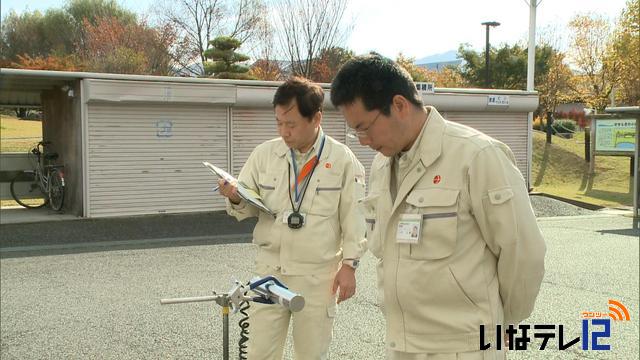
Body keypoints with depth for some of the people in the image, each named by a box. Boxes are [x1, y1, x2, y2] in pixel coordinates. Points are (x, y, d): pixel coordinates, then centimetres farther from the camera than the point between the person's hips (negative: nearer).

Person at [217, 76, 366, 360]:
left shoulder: (342, 160, -5)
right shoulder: (264, 154, 1)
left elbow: (353, 216, -2)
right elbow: (248, 207, 7)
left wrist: (349, 264, -4)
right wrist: (236, 198, -16)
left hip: (317, 275, -2)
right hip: (270, 269, 2)